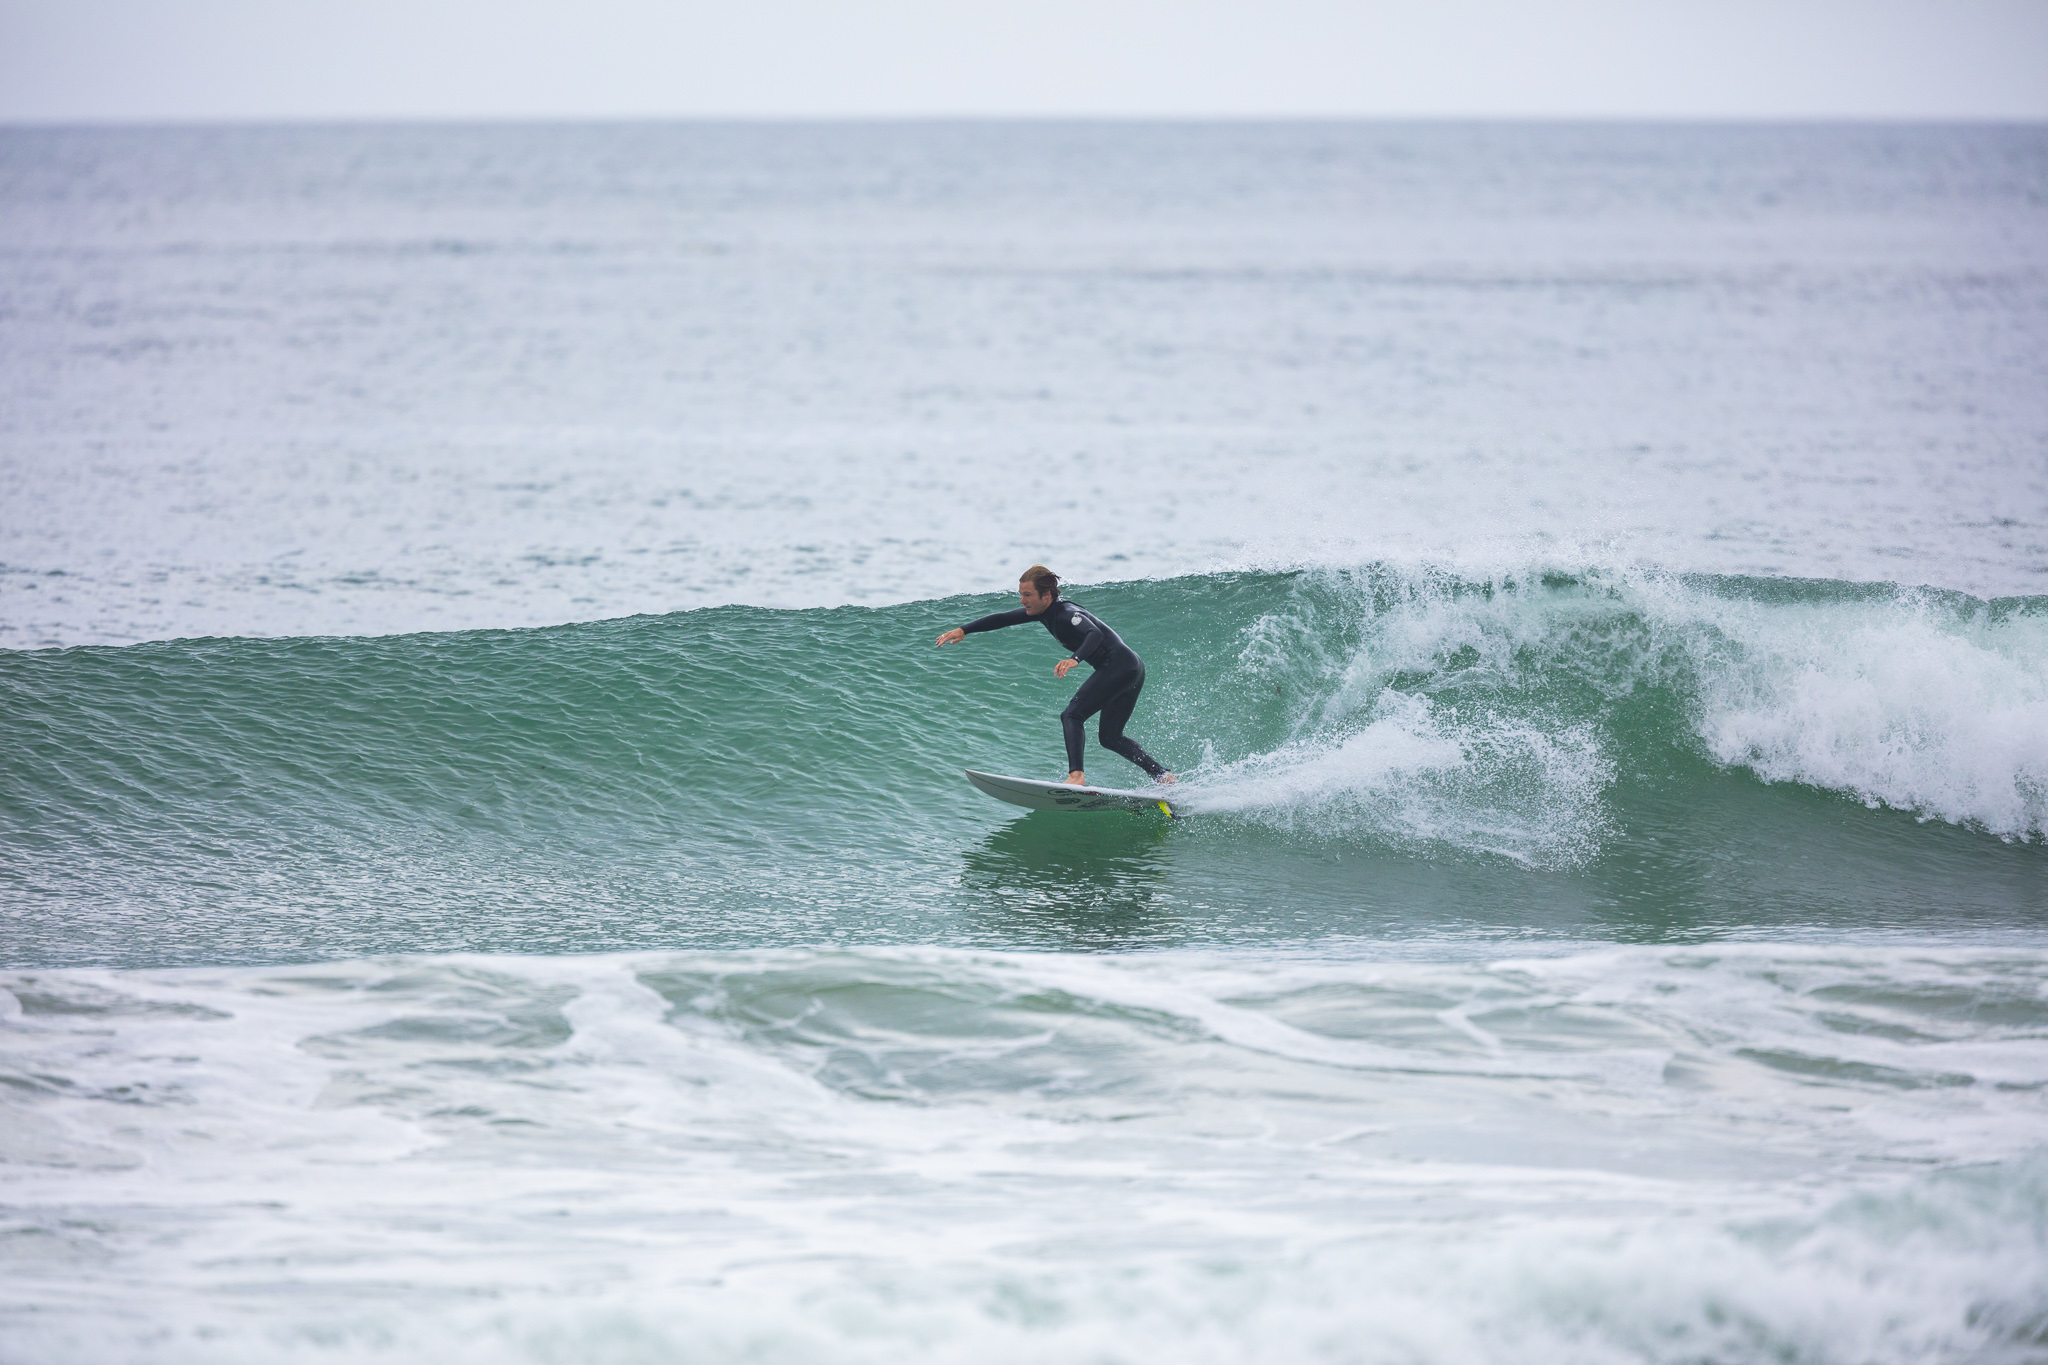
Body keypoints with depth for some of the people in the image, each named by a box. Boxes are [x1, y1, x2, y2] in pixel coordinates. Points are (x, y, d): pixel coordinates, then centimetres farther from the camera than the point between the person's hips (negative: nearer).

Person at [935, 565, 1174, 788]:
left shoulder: (1067, 615, -21)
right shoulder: (1046, 611, 7)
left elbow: (1095, 634, -39)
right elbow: (1004, 619, 15)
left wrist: (1075, 658, -56)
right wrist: (964, 630, 11)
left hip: (1120, 665, -10)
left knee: (1071, 715, -18)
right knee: (1109, 738, 17)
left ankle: (1076, 776, -32)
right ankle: (1162, 776, 16)